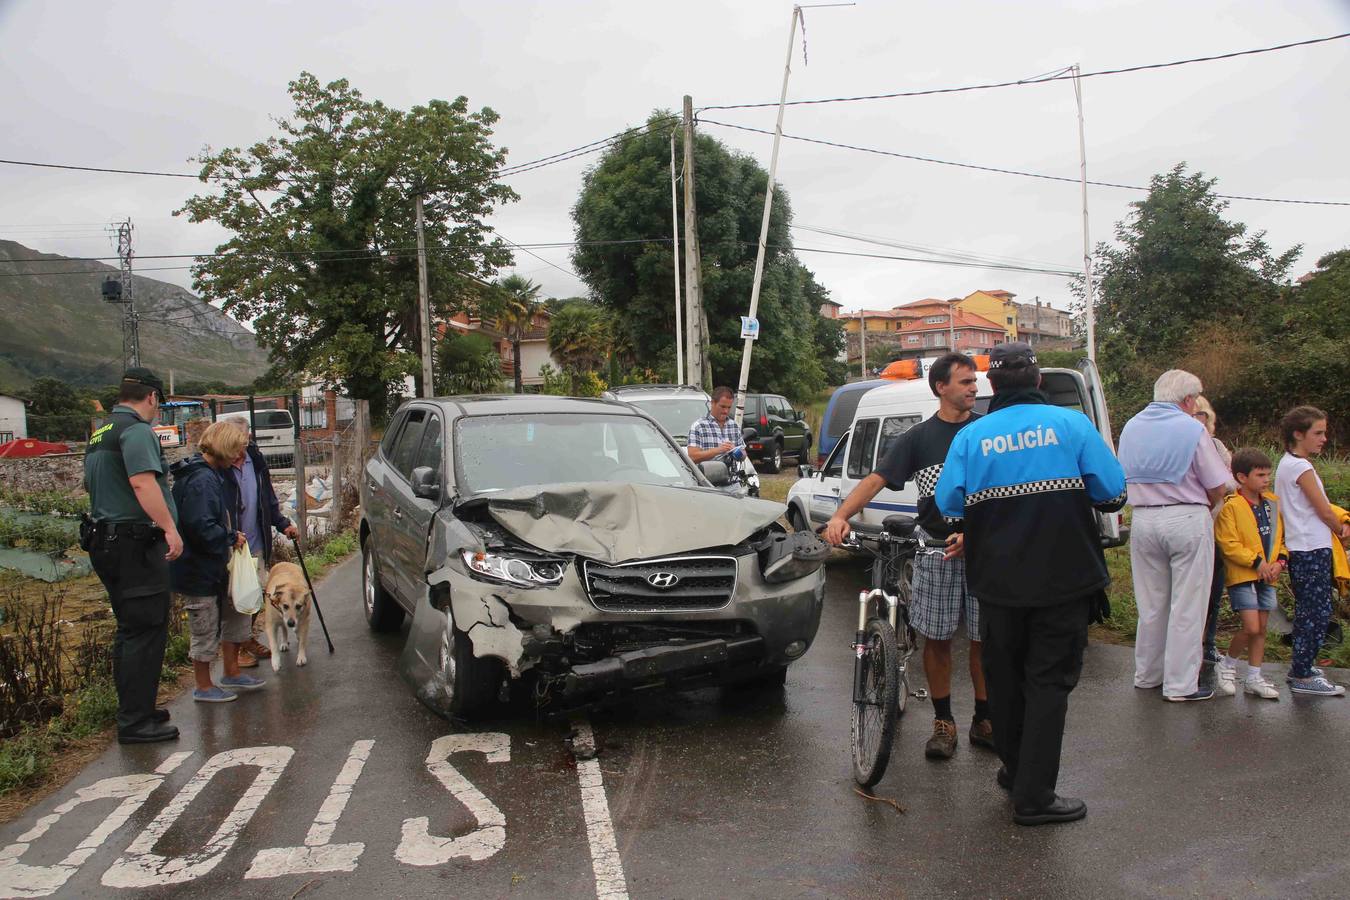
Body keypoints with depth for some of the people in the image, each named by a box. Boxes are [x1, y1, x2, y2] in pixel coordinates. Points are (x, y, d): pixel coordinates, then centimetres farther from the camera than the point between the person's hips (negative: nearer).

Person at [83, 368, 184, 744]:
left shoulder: (99, 434, 19)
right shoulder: (137, 430, -12)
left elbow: (92, 487, 29)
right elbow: (143, 483, -26)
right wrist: (170, 528, -28)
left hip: (106, 541, 10)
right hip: (136, 544, -10)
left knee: (129, 631, 17)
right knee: (145, 632, -5)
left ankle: (134, 710, 26)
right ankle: (136, 722, -1)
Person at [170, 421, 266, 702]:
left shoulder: (217, 474, 9)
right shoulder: (200, 480, -23)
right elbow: (201, 528, -29)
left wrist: (233, 536, 6)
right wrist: (232, 538, -15)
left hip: (217, 565, 10)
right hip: (198, 570, -10)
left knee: (237, 614, 19)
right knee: (206, 629, 4)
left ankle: (231, 673, 33)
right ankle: (204, 687, 21)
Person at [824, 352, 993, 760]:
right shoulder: (918, 438, 4)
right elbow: (877, 479, -5)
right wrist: (841, 515, -21)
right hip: (935, 549, 0)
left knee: (983, 638, 5)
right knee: (936, 638, 4)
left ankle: (983, 720, 21)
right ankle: (943, 721, 18)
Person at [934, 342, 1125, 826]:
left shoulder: (970, 436, -3)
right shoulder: (1071, 423, -6)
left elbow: (948, 505, -4)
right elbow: (1113, 493, -6)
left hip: (998, 581, 2)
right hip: (1063, 580, -1)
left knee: (1005, 678, 18)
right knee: (1049, 683, 5)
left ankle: (1015, 768, 34)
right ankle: (1033, 797, 6)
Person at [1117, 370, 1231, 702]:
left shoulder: (1130, 427, 7)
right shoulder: (1192, 429, -9)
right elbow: (1217, 489, -6)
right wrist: (1199, 504, 12)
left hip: (1143, 520, 5)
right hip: (1187, 519, -5)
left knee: (1151, 603, 15)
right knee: (1187, 606, 3)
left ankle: (1147, 675, 25)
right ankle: (1181, 684, 8)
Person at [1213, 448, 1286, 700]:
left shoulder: (1273, 503, 9)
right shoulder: (1231, 507, -12)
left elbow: (1281, 537, 15)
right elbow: (1227, 544, -16)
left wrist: (1280, 560, -2)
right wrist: (1256, 561, -18)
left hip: (1267, 577, 7)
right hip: (1241, 576, -7)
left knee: (1261, 628, 10)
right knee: (1251, 627, -12)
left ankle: (1254, 678, 20)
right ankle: (1227, 666, 11)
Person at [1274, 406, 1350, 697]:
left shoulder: (1287, 464, 14)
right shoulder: (1300, 467, -15)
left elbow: (1318, 506, 16)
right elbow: (1324, 511, -11)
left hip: (1300, 550, 10)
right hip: (1313, 550, -10)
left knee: (1306, 611, 16)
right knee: (1318, 612, -5)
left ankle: (1301, 667, 25)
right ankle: (1303, 677, -2)